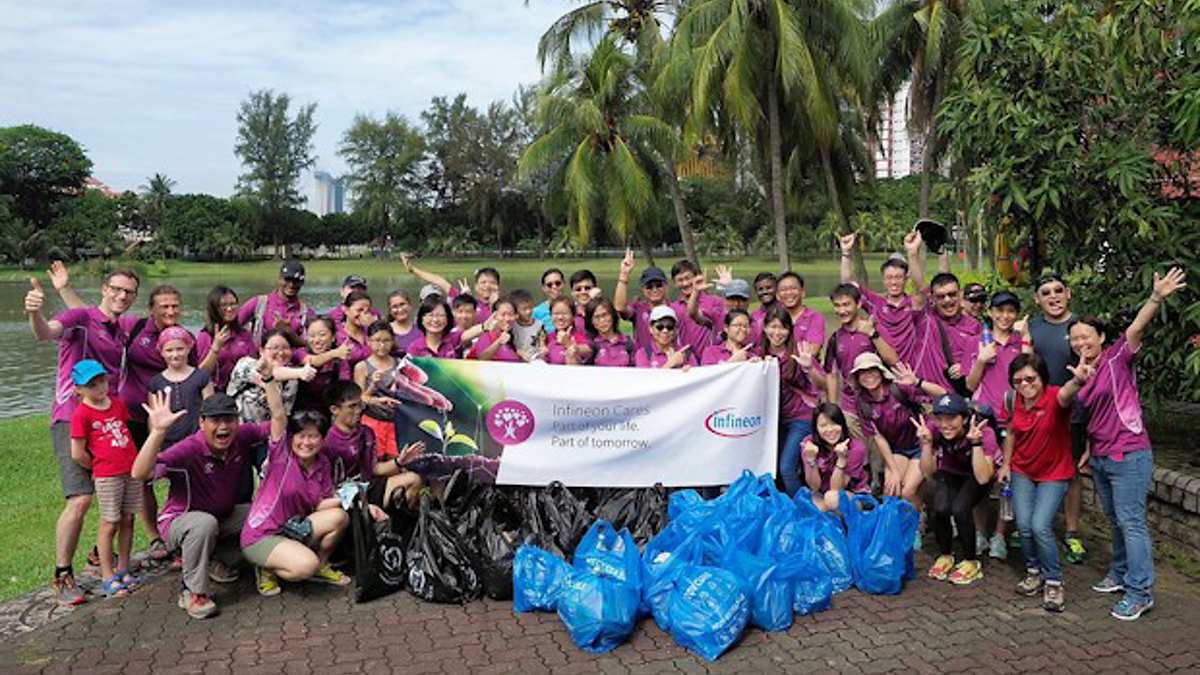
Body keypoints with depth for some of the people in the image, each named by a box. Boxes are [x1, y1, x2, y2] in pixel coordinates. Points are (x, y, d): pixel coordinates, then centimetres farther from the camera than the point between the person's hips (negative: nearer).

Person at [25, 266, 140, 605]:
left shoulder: (125, 327, 11)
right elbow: (47, 333, -29)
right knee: (80, 500, -14)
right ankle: (62, 577, 0)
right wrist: (35, 313, -51)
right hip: (73, 421, -7)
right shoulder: (80, 317, -9)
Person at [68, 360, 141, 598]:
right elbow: (77, 454, -9)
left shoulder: (118, 403, 9)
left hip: (132, 470, 5)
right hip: (107, 477, -5)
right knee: (110, 524, 1)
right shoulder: (81, 414, -9)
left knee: (127, 520, 9)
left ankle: (123, 570, 20)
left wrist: (133, 460, 11)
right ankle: (107, 577, 10)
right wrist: (98, 467, 3)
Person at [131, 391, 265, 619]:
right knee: (205, 523, -39)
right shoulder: (189, 450, -31)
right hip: (179, 522, -6)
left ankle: (218, 561, 12)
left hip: (224, 517, 6)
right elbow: (139, 474, -43)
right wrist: (158, 431, -54)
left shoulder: (243, 437, -14)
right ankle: (193, 592, -17)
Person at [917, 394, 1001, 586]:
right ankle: (945, 555, 3)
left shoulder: (984, 432, -31)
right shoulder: (933, 429, -25)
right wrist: (926, 442, -36)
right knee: (939, 509, -25)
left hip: (978, 476, -2)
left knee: (959, 509, -28)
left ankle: (971, 562, -4)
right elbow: (929, 473, -21)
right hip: (950, 474, 2)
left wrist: (975, 443, -45)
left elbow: (982, 478, -36)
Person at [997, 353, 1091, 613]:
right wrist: (1006, 463, 10)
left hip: (1054, 474, -4)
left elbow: (1066, 394, -50)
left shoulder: (1054, 397, -24)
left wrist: (1077, 381, -73)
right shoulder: (1012, 401, -9)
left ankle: (1054, 582, 6)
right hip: (1022, 472, 4)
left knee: (1040, 526, -15)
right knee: (1024, 525, -4)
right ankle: (1034, 572, 23)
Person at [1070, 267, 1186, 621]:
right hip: (1100, 457, 7)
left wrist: (1157, 298, -43)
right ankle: (1120, 573, 32)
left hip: (1129, 456, -7)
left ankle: (1140, 592, 1)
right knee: (1116, 519, 18)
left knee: (1131, 521, -5)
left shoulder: (1117, 358, -9)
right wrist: (1089, 450, 12)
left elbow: (1136, 329, -28)